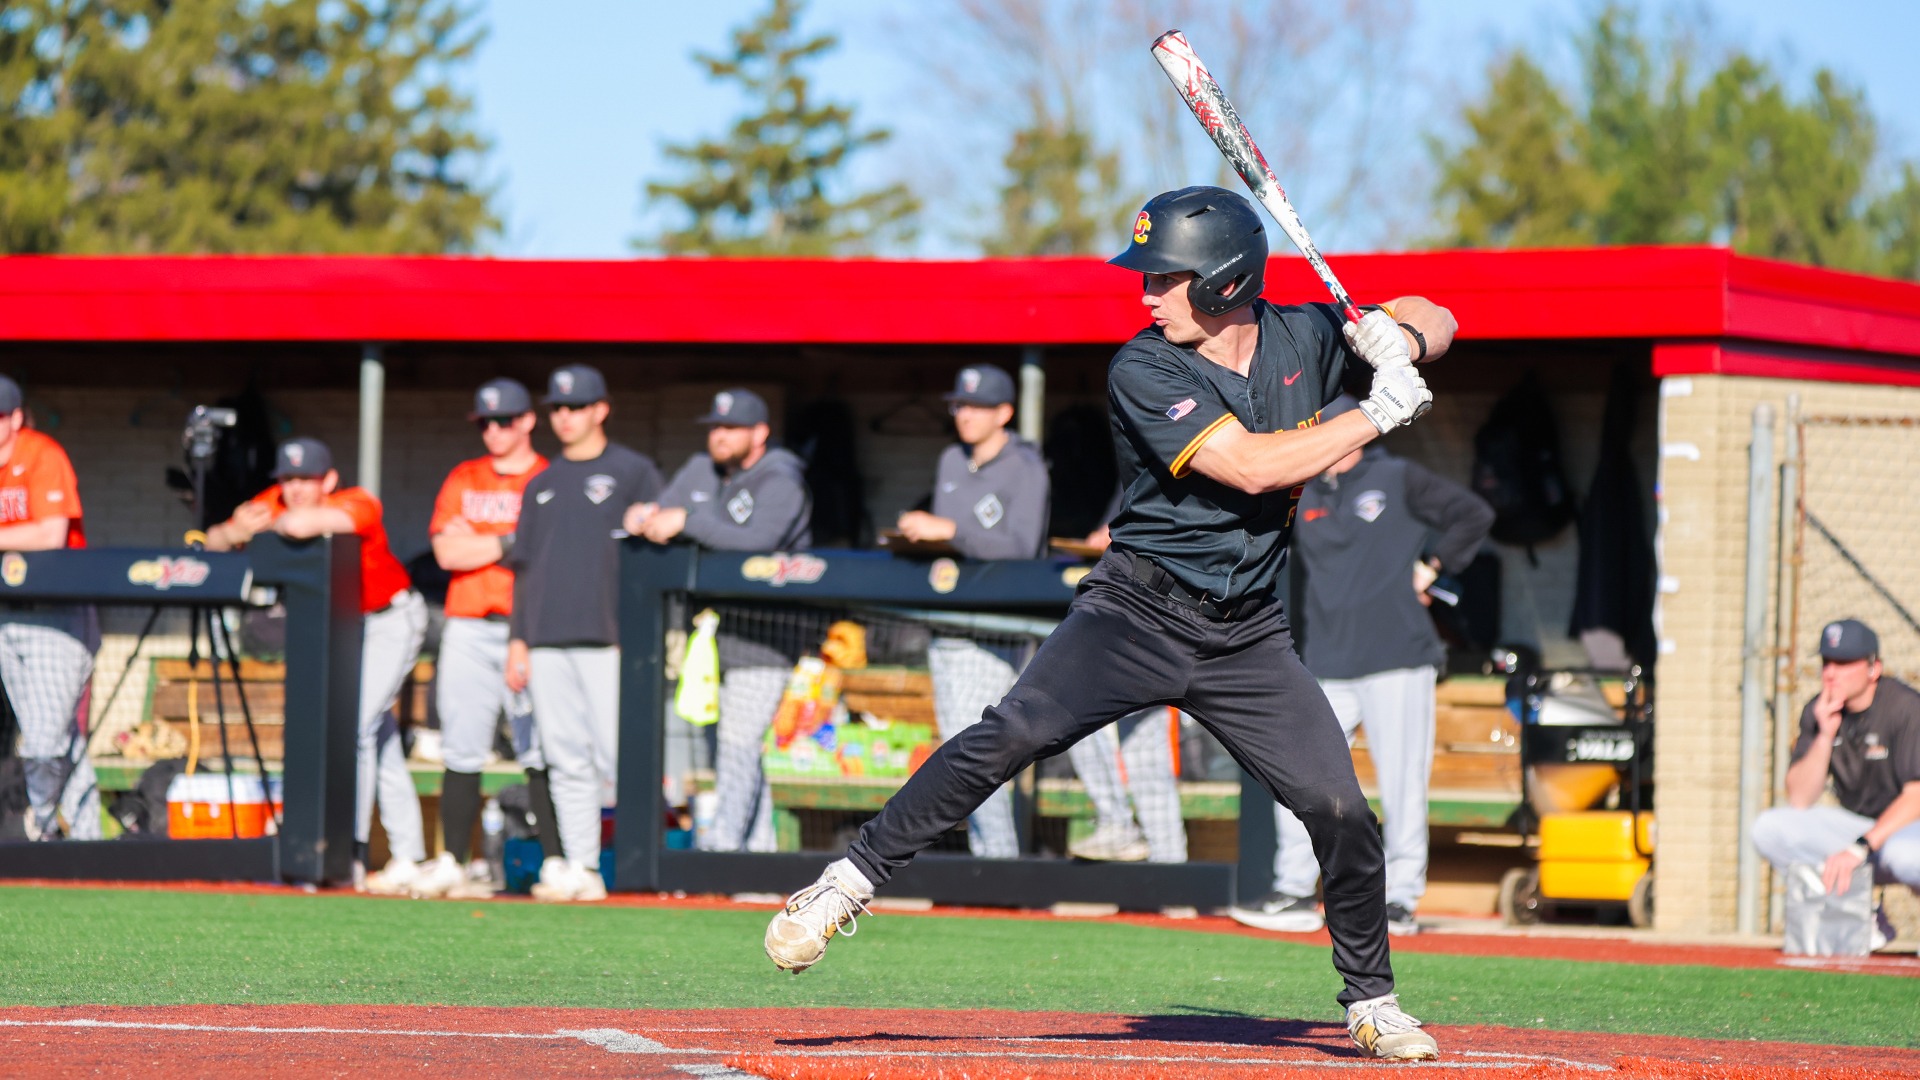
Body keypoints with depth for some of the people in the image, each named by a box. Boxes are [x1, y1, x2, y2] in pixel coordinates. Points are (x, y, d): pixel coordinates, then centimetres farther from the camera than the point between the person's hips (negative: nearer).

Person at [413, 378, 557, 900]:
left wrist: (478, 546, -8)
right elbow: (447, 552, 2)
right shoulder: (463, 480, 15)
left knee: (541, 753, -10)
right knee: (461, 752, 2)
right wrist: (514, 542, -7)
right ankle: (454, 861, 5)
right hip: (468, 630, 3)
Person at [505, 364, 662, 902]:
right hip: (547, 644, 5)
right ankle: (579, 868, 4)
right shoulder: (542, 485, 20)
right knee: (567, 761, 3)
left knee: (616, 757, -11)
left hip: (607, 640, -5)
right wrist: (518, 640, 12)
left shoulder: (632, 472, 4)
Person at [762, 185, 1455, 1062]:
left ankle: (1371, 1002, 17)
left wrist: (1396, 332, -8)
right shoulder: (1144, 371, -12)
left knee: (1341, 810, -4)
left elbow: (1439, 323, 15)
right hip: (1137, 613, -3)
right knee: (1014, 733, -24)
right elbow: (1252, 465, -22)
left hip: (1246, 640, 3)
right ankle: (849, 884, -17)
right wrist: (1377, 415, -16)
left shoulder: (1302, 338, 2)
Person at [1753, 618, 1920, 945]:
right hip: (1857, 826, 6)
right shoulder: (1817, 713, -2)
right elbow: (1799, 801, -6)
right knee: (1768, 828, -16)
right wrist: (1825, 736, -19)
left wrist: (1860, 847, -36)